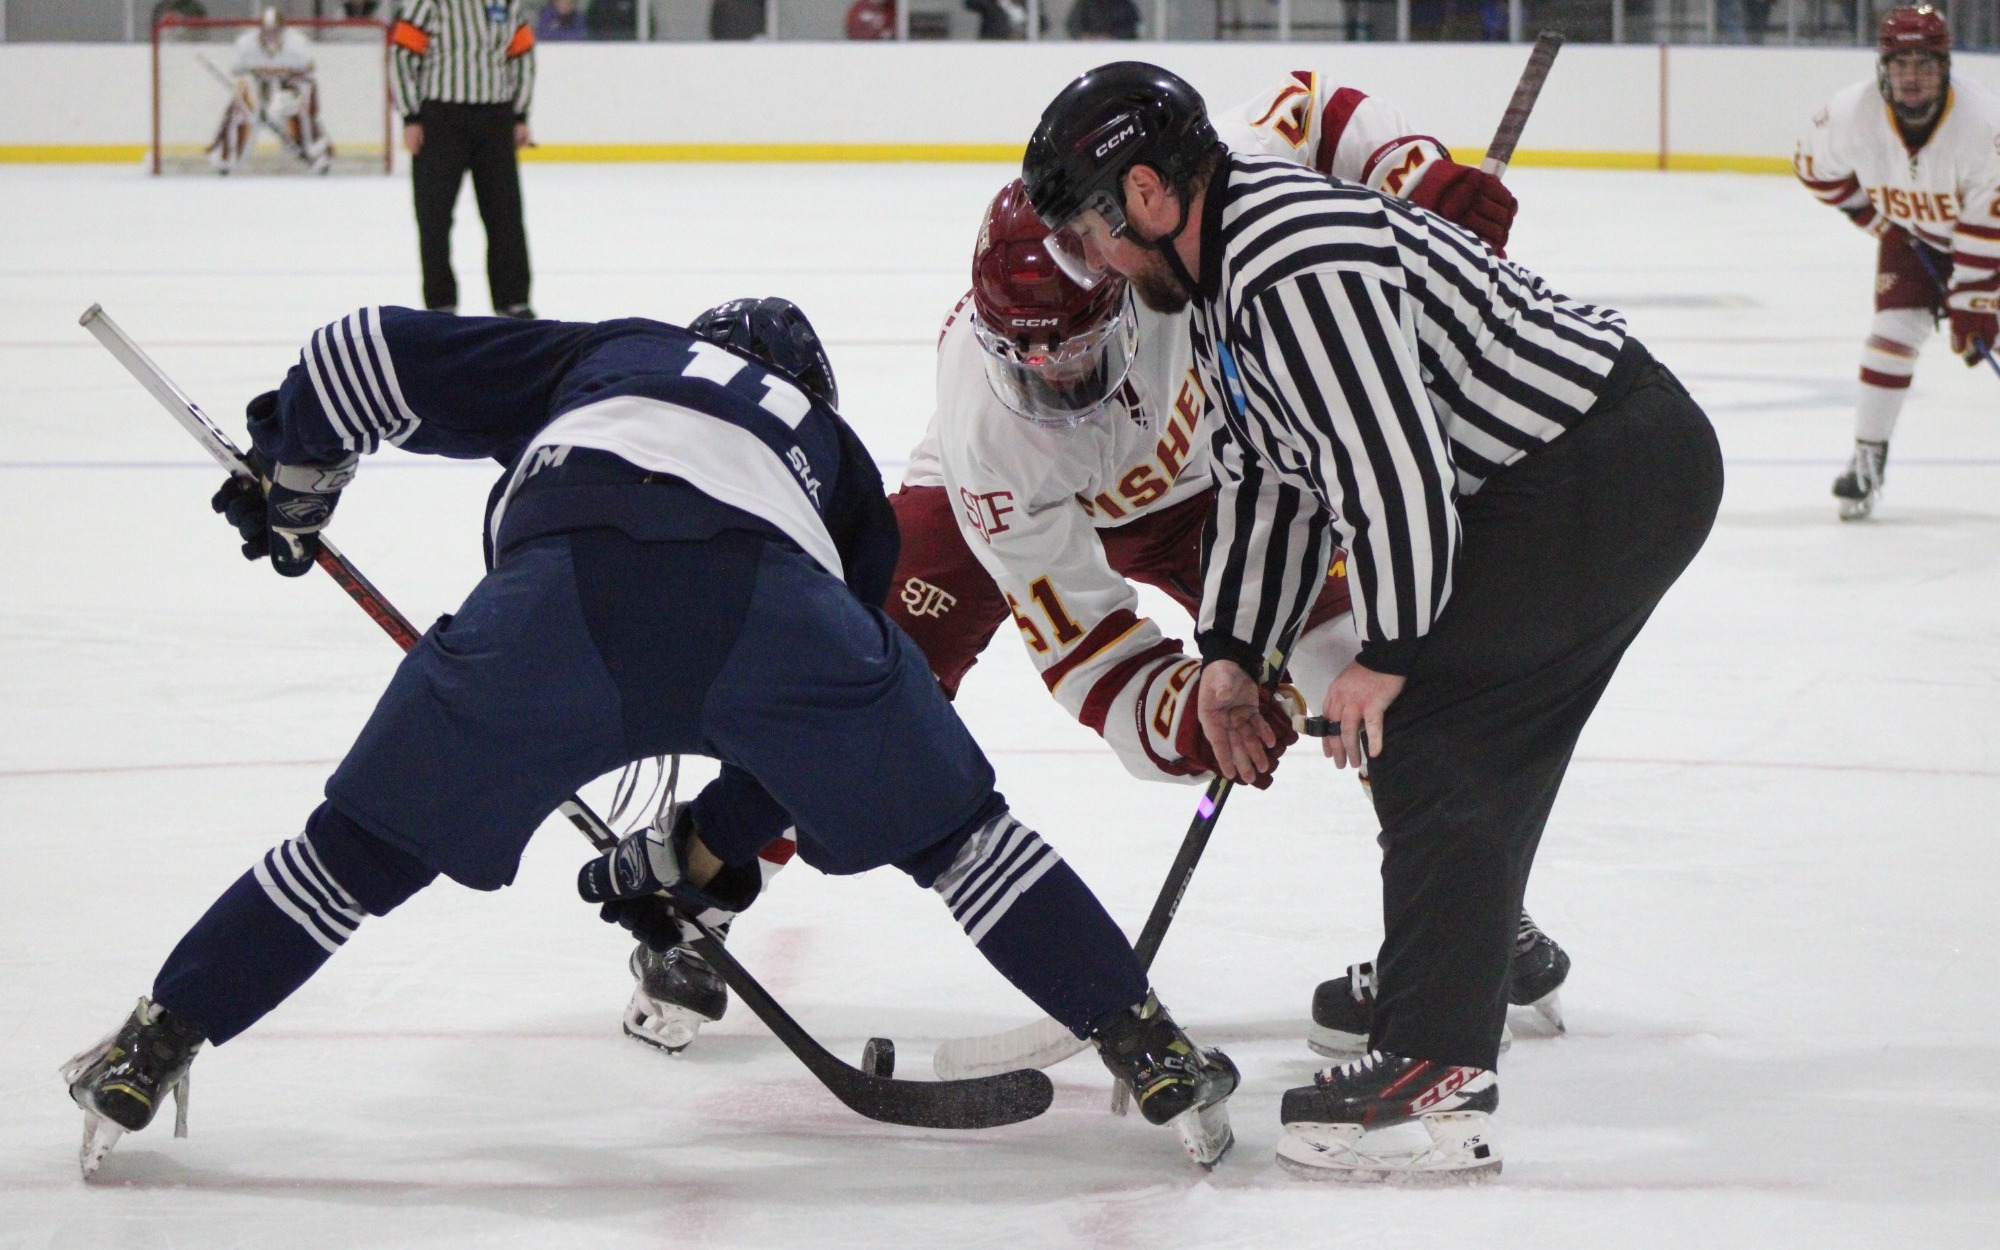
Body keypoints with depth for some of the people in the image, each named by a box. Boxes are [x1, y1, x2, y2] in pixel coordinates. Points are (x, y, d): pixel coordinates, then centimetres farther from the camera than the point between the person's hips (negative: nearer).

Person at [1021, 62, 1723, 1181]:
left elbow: (1396, 467, -24)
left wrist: (1388, 655, -14)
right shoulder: (1224, 273, 13)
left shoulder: (1301, 264, -23)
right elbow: (1271, 472, 20)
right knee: (1474, 755, 15)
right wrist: (1233, 651, 16)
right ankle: (1456, 1014, 23)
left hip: (1608, 474, -11)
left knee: (1432, 744, -12)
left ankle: (1440, 1084, -12)